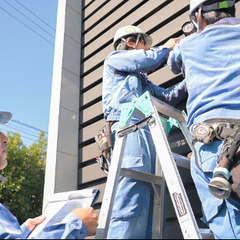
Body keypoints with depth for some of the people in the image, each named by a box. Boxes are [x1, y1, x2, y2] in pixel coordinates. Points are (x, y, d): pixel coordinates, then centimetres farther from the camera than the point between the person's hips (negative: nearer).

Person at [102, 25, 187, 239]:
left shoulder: (143, 81, 38)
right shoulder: (114, 59, 17)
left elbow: (167, 97, 32)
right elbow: (148, 60, 2)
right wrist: (167, 47, 20)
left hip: (147, 134, 8)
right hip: (130, 130, -8)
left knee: (150, 204, -3)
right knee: (132, 202, -23)